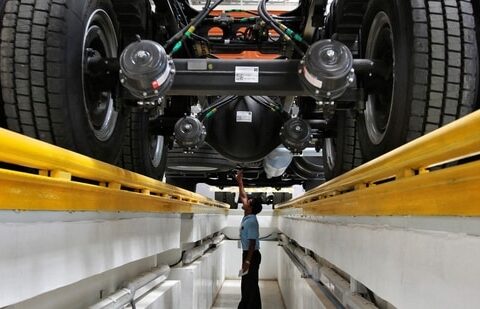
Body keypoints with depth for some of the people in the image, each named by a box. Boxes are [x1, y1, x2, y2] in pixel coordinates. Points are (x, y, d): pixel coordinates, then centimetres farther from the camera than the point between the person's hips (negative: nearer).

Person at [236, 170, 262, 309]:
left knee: (251, 284, -5)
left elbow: (252, 243, -24)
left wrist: (247, 261, -25)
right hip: (248, 253, 10)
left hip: (252, 255, -10)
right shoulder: (247, 217, 6)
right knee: (247, 283, 15)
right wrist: (240, 181, 18)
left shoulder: (251, 221, -21)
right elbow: (243, 196, 18)